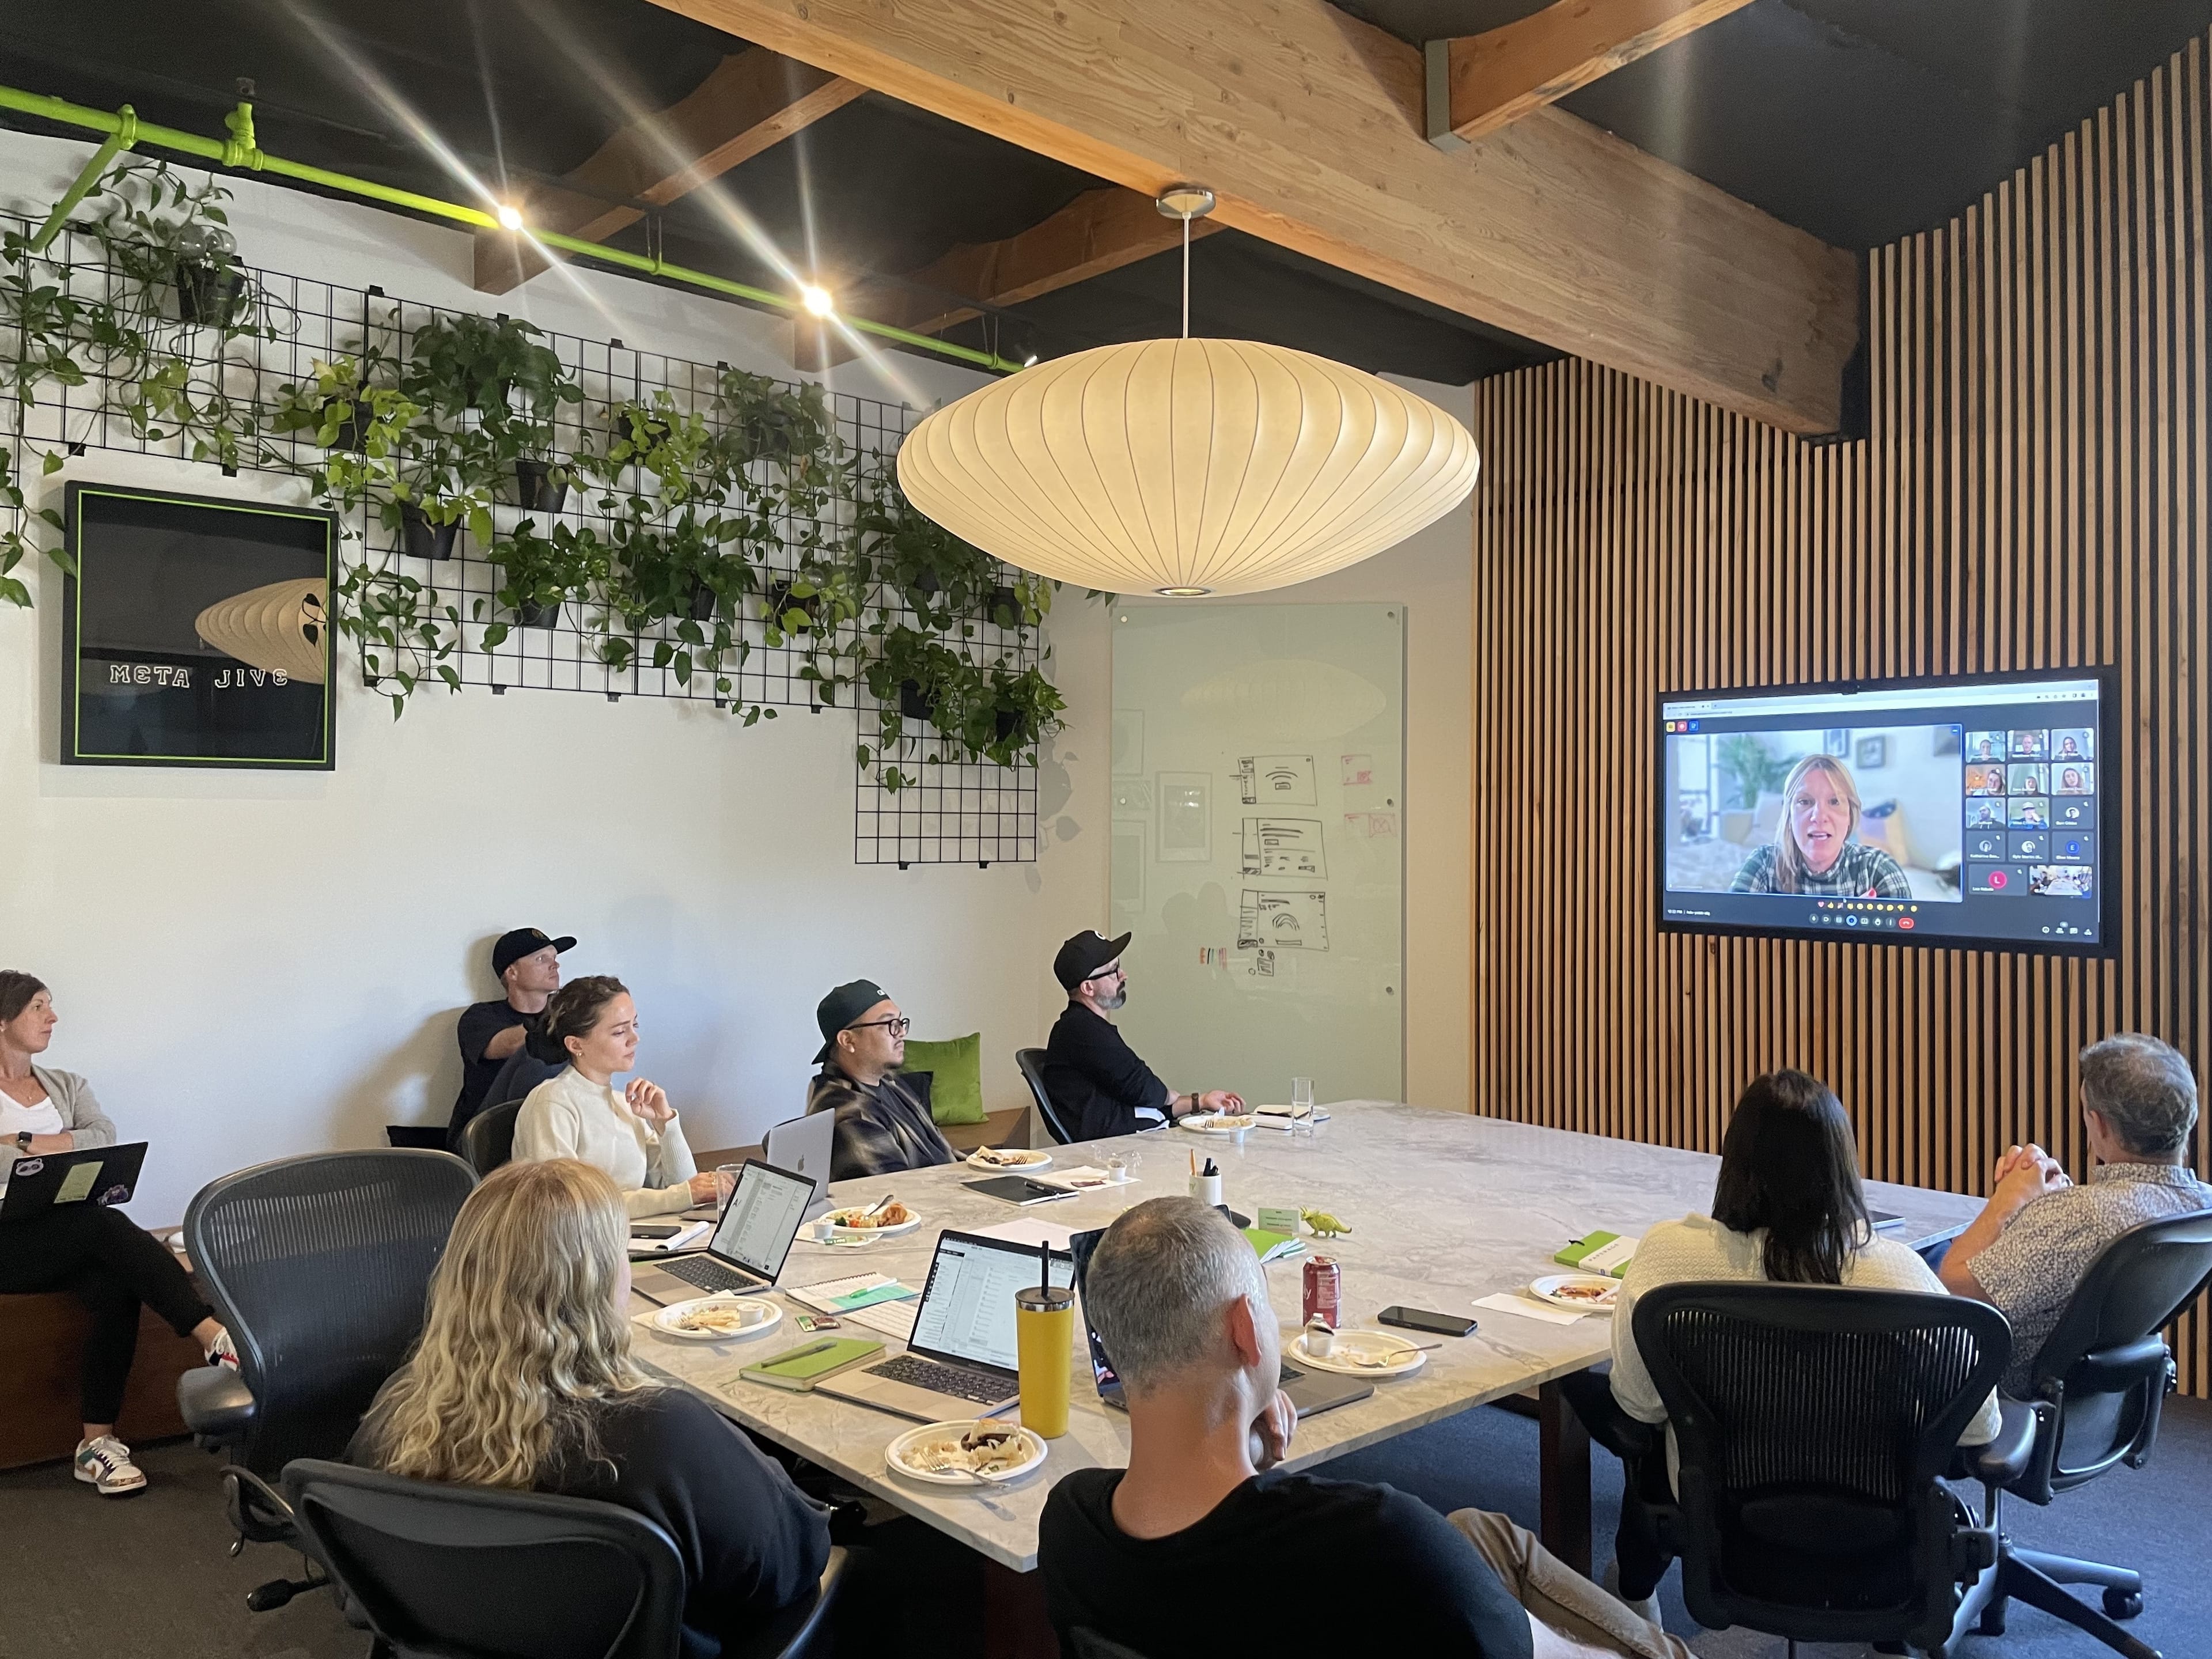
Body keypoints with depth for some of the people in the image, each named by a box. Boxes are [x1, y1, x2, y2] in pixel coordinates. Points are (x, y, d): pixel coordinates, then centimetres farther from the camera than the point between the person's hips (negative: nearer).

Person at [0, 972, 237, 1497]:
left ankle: (96, 1444, -23)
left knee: (116, 1287, -28)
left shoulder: (67, 1086, 20)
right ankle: (212, 1334, -40)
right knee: (107, 1226, -33)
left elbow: (105, 1137, 0)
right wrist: (59, 1147, -12)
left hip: (69, 1237, 4)